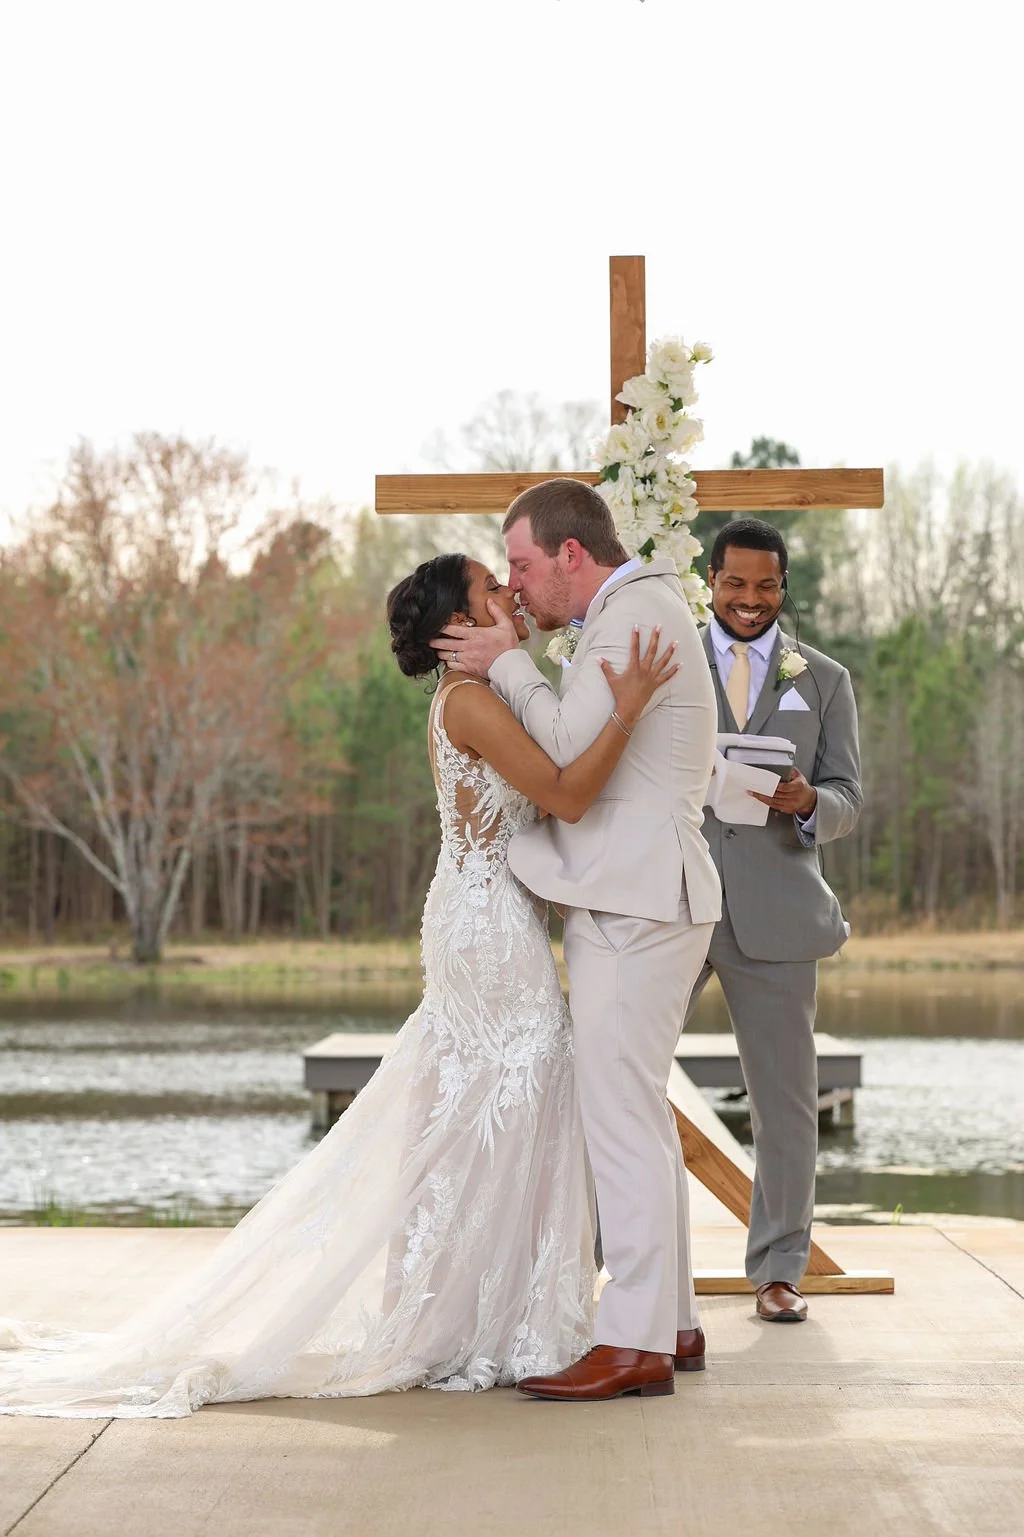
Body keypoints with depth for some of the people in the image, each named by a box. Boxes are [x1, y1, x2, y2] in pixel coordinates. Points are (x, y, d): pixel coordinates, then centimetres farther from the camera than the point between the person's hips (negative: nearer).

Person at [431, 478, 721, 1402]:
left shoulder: (636, 614, -13)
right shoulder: (639, 610, 20)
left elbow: (571, 748, -19)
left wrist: (508, 664, -7)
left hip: (634, 902, -11)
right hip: (631, 899, 11)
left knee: (621, 1117, -10)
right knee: (640, 1116, 14)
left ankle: (635, 1344, -8)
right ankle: (671, 1322, 20)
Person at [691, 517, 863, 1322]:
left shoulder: (824, 680, 12)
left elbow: (850, 800, 7)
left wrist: (808, 802, -14)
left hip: (776, 913, 1)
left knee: (787, 1102, 4)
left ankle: (779, 1270, 16)